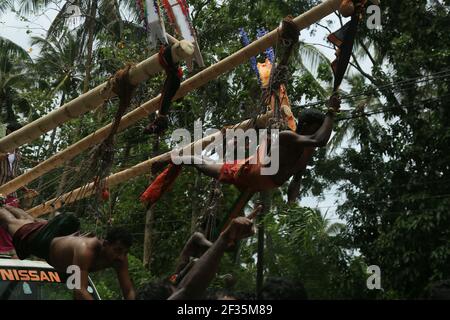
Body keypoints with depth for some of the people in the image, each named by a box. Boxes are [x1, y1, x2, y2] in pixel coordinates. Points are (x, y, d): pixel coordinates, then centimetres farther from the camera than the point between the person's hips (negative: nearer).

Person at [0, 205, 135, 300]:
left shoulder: (120, 257, -35)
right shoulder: (85, 250, -53)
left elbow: (129, 291, -32)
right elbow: (79, 290, -62)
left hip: (64, 237, 5)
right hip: (42, 239, -5)